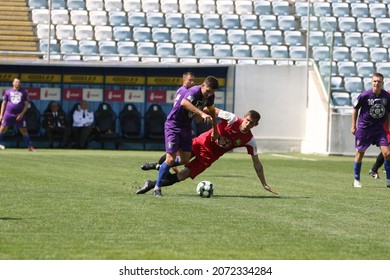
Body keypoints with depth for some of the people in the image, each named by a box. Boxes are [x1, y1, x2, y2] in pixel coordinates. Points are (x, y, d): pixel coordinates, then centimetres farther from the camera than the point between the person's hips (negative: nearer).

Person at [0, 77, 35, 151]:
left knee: (24, 131, 2)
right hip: (8, 114, 0)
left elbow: (26, 105, 4)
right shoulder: (8, 92, 7)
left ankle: (30, 147, 8)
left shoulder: (24, 92, 6)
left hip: (19, 115, 0)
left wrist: (22, 114, -8)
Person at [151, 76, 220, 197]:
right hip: (173, 125, -8)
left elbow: (211, 110, 19)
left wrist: (215, 129, 23)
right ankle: (157, 188, 0)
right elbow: (184, 103, -49)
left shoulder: (210, 96, -2)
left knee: (185, 160, 4)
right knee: (171, 159, -13)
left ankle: (161, 167, 31)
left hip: (186, 127, 8)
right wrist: (202, 114, -57)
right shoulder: (195, 92, -27)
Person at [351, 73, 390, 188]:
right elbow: (355, 109, -1)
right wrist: (353, 125, 0)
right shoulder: (364, 95, -15)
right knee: (360, 154, 7)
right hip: (364, 128, -2)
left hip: (379, 129, 2)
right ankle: (356, 180, 23)